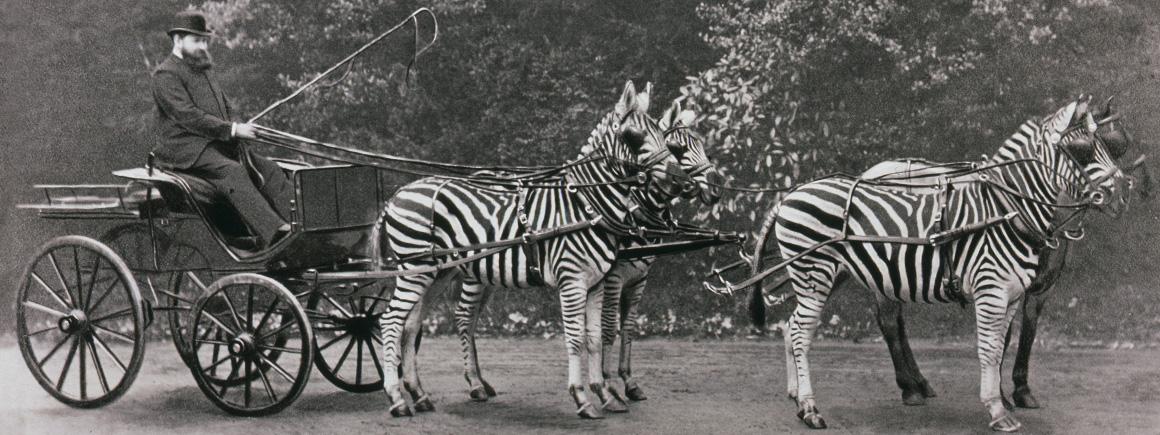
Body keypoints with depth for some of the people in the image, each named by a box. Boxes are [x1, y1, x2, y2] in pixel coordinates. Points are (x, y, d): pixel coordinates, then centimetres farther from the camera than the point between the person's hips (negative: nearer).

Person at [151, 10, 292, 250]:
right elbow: (188, 116, -18)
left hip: (218, 144, 9)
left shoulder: (203, 69, 23)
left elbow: (227, 108, 25)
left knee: (268, 170, -10)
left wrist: (238, 128, 2)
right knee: (232, 172, -32)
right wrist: (231, 130, -20)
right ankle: (273, 233, -46)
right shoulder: (166, 74, -7)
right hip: (185, 150, -9)